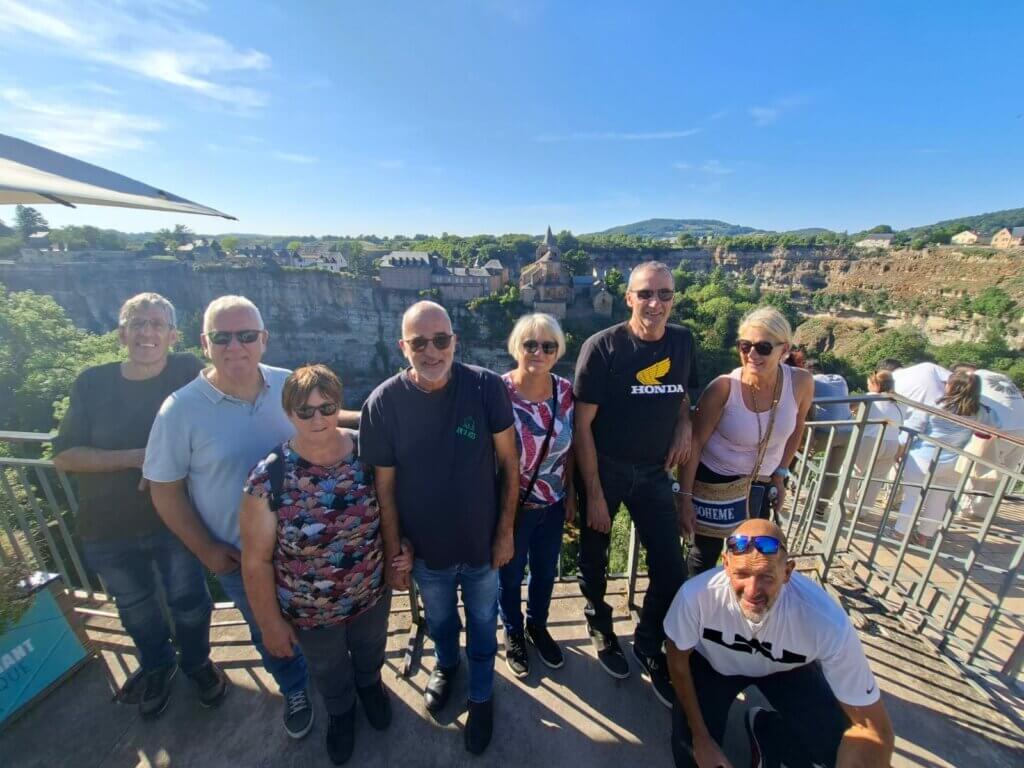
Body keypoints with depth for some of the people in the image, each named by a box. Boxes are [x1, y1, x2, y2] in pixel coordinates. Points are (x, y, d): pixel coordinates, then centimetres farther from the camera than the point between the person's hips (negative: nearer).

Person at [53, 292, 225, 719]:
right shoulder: (92, 383, -7)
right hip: (108, 528, 2)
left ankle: (197, 661, 45)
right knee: (135, 608, 24)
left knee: (189, 601, 14)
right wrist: (136, 457, -22)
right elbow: (64, 456, -9)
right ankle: (156, 666, 52)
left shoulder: (187, 372, -12)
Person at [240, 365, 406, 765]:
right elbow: (256, 561, -15)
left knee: (371, 651, 33)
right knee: (329, 672, 31)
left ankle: (370, 685, 69)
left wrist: (401, 547, -13)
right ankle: (340, 711, 65)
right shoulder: (268, 477, -26)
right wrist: (270, 622, -7)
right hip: (310, 611, -1)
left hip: (373, 593, 2)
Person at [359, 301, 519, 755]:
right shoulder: (382, 404, -19)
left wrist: (506, 531, -7)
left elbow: (509, 463, -11)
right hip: (427, 549, 1)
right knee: (439, 621, 30)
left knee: (482, 625, 24)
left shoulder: (486, 387, -21)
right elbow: (385, 488, -10)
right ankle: (446, 665, 64)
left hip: (482, 543, -1)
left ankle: (481, 696, 55)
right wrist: (392, 554, -4)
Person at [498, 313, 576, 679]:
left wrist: (571, 495, 6)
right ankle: (513, 634, 50)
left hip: (553, 504, 4)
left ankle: (538, 626, 54)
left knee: (546, 572, 25)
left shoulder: (565, 391, -10)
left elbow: (569, 449, 2)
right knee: (509, 576, 20)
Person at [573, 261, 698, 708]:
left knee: (672, 571, 6)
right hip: (603, 470, -3)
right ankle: (601, 629, 47)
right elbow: (582, 424, -16)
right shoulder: (602, 348, -18)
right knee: (595, 559, 16)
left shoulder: (683, 342, -2)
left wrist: (684, 425, -7)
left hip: (653, 471, 4)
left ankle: (649, 647, 35)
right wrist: (594, 493, -14)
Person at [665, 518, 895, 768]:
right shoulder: (696, 595, -38)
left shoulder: (827, 622, -37)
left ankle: (766, 731, 12)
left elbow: (872, 728, -23)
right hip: (712, 664, -1)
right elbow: (678, 659, -16)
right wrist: (700, 738, -10)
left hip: (787, 670, 2)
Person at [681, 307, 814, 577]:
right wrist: (686, 496, -14)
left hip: (761, 484, 4)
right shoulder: (723, 388, -25)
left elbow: (795, 429, 5)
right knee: (706, 554, 9)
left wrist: (780, 476, 7)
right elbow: (695, 443, -17)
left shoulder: (801, 382, -15)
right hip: (714, 479, -3)